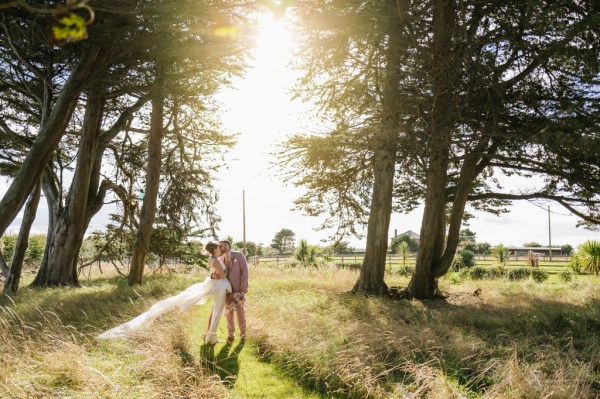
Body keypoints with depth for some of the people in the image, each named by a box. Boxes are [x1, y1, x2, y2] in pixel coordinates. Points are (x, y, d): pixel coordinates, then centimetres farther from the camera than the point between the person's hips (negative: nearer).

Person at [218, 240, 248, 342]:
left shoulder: (239, 255, -5)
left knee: (240, 311, 2)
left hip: (239, 288, -3)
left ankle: (242, 333, 17)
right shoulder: (220, 259, 6)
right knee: (229, 311, 5)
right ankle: (231, 334, 18)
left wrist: (244, 286, -16)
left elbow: (244, 270, -9)